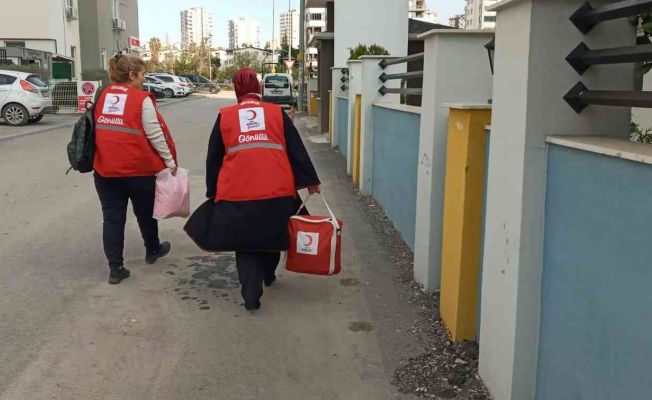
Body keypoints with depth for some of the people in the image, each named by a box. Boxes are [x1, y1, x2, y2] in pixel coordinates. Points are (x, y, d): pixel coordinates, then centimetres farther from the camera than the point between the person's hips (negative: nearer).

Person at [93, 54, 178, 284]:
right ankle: (152, 251, 38)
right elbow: (155, 134, -12)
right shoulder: (142, 99, -10)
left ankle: (115, 268, 6)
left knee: (112, 218, 6)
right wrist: (170, 162, -5)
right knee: (145, 213, 18)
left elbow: (98, 130, 12)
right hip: (138, 168, -4)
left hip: (105, 169, 4)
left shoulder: (102, 96, 6)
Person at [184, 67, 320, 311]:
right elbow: (297, 150, 9)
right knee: (271, 235, 24)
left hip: (237, 195, -1)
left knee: (244, 245, 11)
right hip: (278, 192, 1)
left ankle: (251, 294, -1)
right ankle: (268, 275, 43)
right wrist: (310, 181, 16)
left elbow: (213, 159, 13)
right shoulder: (277, 113, 8)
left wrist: (213, 192, 22)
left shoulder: (224, 117, 8)